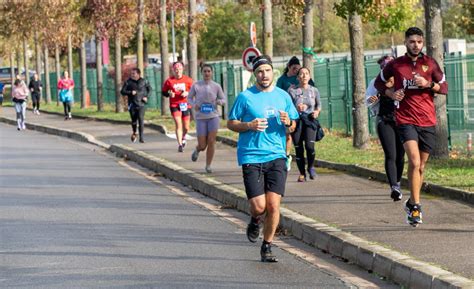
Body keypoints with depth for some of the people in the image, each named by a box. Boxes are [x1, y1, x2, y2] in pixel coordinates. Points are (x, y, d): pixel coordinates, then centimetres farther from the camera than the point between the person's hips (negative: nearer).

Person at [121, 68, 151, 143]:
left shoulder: (144, 81, 2)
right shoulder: (128, 82, 0)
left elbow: (149, 89, 15)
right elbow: (122, 91, 0)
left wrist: (146, 97, -1)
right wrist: (130, 92, -17)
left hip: (141, 104, -1)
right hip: (132, 104, 1)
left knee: (141, 119, -13)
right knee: (134, 120, 9)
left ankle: (141, 137, -11)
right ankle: (134, 133, 38)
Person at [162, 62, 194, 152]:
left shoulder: (188, 80, 1)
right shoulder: (169, 81, -1)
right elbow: (164, 91, 9)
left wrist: (187, 93, -11)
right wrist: (169, 94, -12)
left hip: (186, 105, 2)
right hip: (174, 105, -2)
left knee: (186, 127, 7)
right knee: (178, 124, -16)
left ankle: (183, 137, 40)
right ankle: (180, 144, -11)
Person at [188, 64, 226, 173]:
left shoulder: (216, 86, 2)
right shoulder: (196, 85, -1)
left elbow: (223, 99, 10)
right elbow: (189, 97, 10)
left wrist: (219, 102, -13)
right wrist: (194, 105, -10)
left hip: (213, 116, 1)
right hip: (200, 117, -1)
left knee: (211, 141, -5)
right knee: (202, 145, -1)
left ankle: (208, 165, 9)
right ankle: (197, 150, 36)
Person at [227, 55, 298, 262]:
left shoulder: (283, 96, 10)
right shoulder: (245, 97, 0)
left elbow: (293, 126, 18)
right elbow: (230, 123, 5)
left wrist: (288, 122, -6)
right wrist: (250, 125, -13)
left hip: (276, 157, 2)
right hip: (251, 157, -2)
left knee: (273, 205, -6)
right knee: (258, 206, -10)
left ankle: (267, 246, 11)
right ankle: (255, 221, 28)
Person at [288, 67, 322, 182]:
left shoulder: (314, 90, 8)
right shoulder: (292, 90, 1)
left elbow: (319, 105, 20)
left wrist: (317, 111, -1)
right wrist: (296, 108, -17)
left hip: (309, 120, 0)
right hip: (296, 121, 0)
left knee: (309, 145, -18)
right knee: (298, 148, 1)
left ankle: (311, 167, 10)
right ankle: (302, 174, 17)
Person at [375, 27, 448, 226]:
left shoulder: (430, 64, 6)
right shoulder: (395, 65, 3)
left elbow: (444, 87, 8)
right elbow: (379, 82, 17)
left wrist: (429, 84, -11)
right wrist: (391, 93, -2)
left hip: (427, 121, 3)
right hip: (406, 120, -3)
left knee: (421, 166, 10)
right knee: (414, 161, -20)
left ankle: (411, 203, 28)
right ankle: (415, 207, -16)